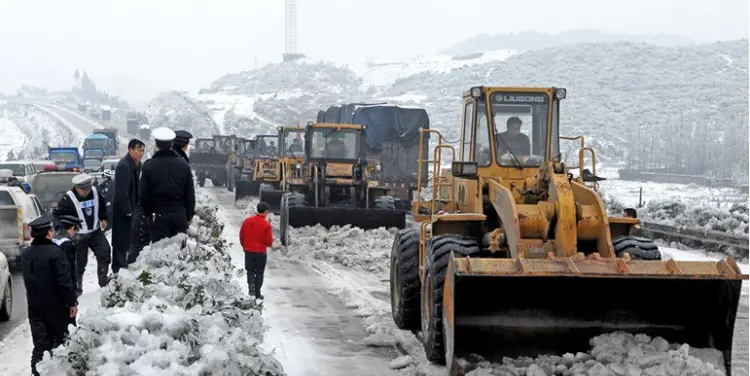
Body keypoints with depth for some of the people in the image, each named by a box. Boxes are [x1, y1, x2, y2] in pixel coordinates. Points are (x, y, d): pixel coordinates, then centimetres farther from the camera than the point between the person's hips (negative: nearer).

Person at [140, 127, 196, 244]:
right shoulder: (184, 165, 1)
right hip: (180, 215, 2)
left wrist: (148, 214, 11)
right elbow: (190, 194, 5)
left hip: (158, 217, -2)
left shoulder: (149, 166, -7)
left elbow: (143, 194, -3)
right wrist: (189, 216, 13)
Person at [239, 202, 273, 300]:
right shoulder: (266, 225, -14)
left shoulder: (247, 221, -2)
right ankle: (257, 294, 10)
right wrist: (271, 242, 12)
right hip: (260, 252, -3)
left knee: (250, 271, 15)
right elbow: (268, 241, -11)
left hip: (248, 250, 3)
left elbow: (241, 235, 5)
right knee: (259, 273, 9)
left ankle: (251, 284, -11)